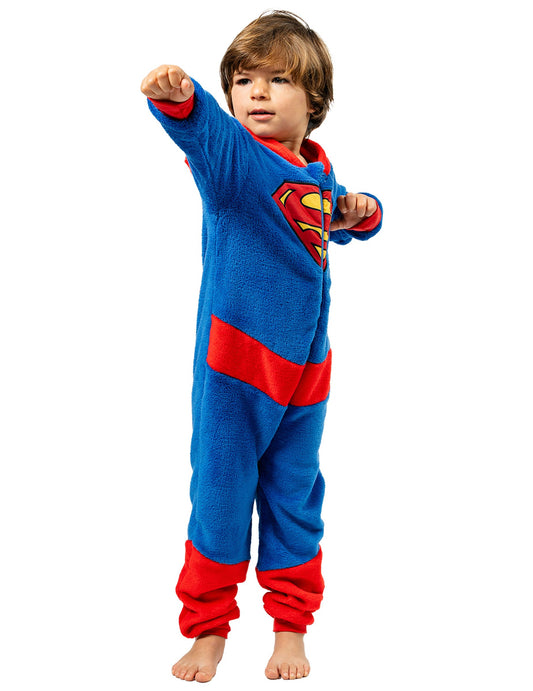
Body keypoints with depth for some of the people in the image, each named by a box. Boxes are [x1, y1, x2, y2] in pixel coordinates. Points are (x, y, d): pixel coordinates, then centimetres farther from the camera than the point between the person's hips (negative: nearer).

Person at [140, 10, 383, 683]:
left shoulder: (317, 169, 5)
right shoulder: (234, 154, -11)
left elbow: (334, 220, 26)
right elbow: (203, 129, -35)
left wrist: (359, 211, 3)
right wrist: (177, 96, -57)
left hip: (304, 364, 5)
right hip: (234, 356, -4)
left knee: (295, 496, 14)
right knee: (220, 491, 5)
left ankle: (291, 627, 31)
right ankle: (207, 628, 24)